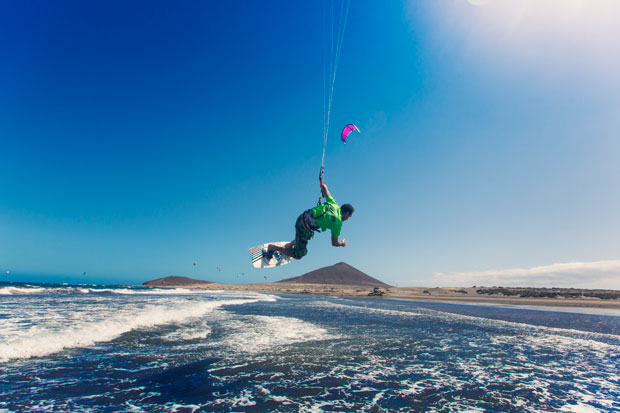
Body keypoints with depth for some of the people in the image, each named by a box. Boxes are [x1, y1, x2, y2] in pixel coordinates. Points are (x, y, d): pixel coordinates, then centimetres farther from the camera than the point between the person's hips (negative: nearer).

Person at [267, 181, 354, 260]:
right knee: (298, 255, 8)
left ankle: (290, 244, 34)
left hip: (303, 217, 9)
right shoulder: (338, 223, -14)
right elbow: (334, 243, -6)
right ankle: (273, 247, 10)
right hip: (304, 228, -8)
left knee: (310, 236, 40)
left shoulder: (334, 204, 2)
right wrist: (342, 243, 15)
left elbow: (324, 187, 11)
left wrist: (322, 185, 34)